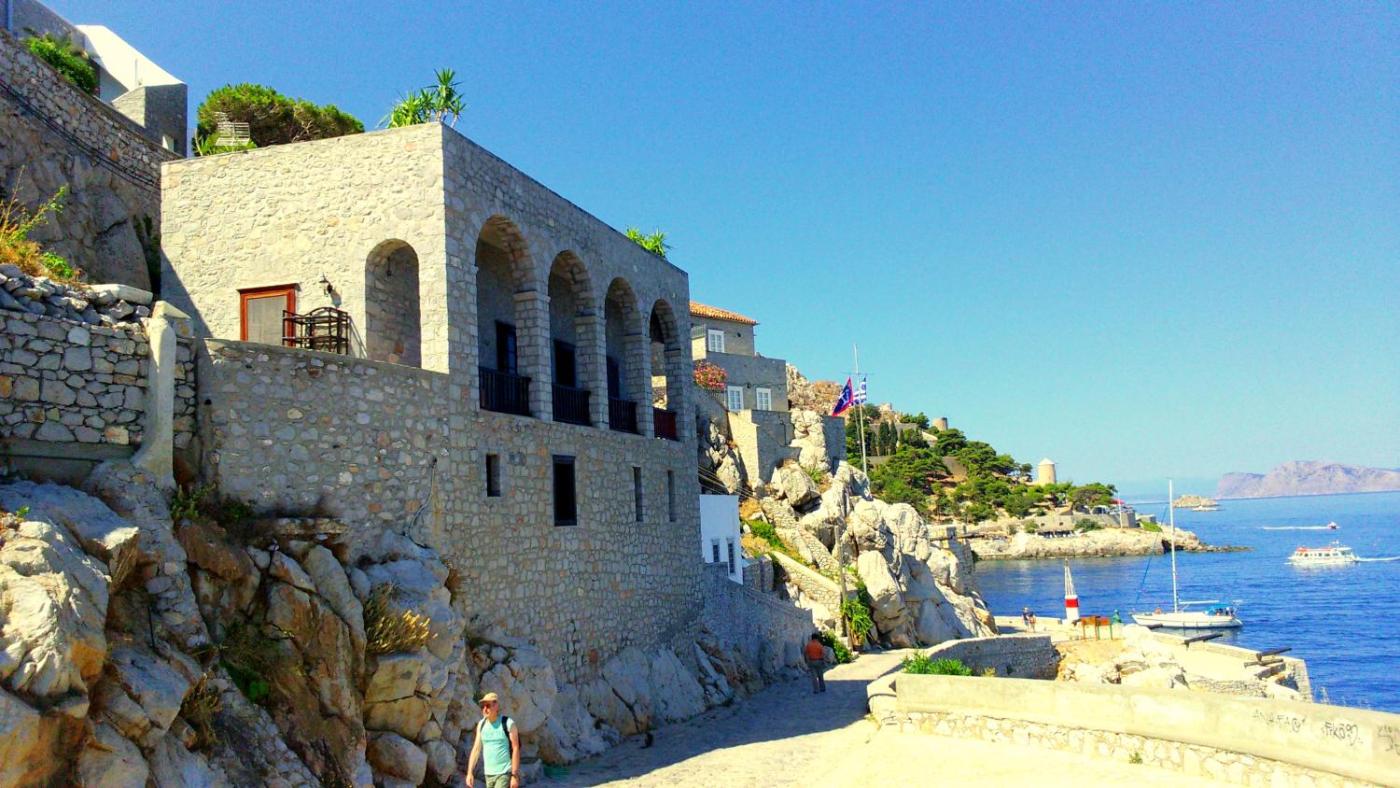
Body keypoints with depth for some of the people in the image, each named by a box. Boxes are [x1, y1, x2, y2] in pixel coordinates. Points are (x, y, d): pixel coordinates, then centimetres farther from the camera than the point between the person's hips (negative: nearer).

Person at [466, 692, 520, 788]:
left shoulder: (508, 723, -11)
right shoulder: (481, 724, 6)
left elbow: (516, 749, -13)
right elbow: (476, 749, 7)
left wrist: (515, 776, -17)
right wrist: (470, 773, -1)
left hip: (505, 773, -6)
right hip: (489, 774, 6)